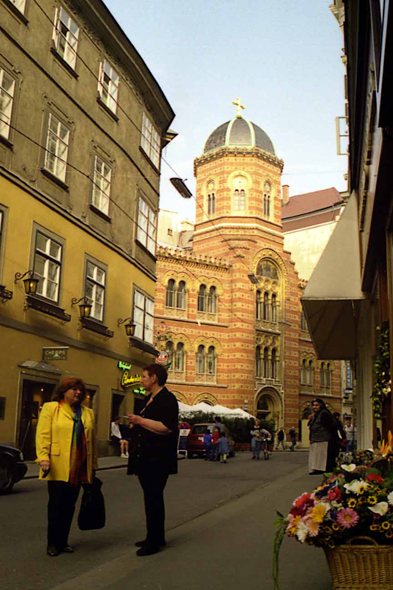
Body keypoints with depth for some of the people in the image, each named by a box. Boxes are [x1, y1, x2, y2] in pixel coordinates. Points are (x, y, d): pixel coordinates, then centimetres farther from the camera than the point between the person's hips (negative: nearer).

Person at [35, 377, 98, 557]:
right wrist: (43, 458, -18)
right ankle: (52, 543, 13)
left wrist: (93, 465, 14)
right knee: (57, 505, 1)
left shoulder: (88, 413, 14)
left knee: (70, 505, 9)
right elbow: (43, 435, -7)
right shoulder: (50, 408, 2)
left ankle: (63, 541, 21)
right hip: (58, 467, -4)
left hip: (79, 468, 4)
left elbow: (92, 440, 15)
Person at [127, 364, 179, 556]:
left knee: (153, 499, -4)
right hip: (145, 458, 10)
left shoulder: (167, 399, -14)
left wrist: (140, 421, -21)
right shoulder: (150, 400, 17)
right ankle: (155, 538, 27)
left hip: (158, 460, -10)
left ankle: (154, 542, 5)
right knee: (152, 498, 16)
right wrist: (135, 424, 16)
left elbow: (166, 427, -26)